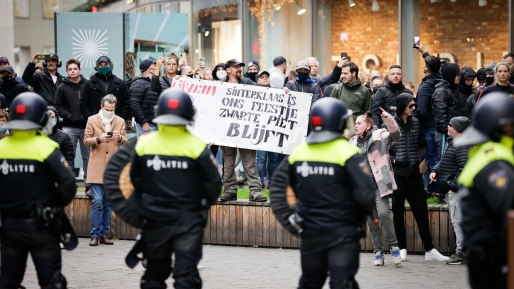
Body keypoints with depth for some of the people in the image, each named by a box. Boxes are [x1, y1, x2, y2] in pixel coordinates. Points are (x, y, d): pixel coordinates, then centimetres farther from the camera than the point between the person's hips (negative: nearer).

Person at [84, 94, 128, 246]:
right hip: (97, 168, -3)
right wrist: (98, 139, -16)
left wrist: (120, 138, -12)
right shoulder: (92, 120, 4)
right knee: (97, 202, -9)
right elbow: (86, 140, 2)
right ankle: (95, 235, -3)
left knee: (108, 204, 6)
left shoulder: (120, 121, 11)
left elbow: (126, 142, 10)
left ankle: (104, 234, 12)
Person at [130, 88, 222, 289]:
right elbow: (213, 184, -6)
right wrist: (204, 205, 15)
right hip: (188, 221, -2)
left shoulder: (143, 144, -6)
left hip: (155, 219, 2)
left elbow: (136, 179, 7)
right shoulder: (196, 147, -11)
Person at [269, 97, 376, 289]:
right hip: (342, 233, -5)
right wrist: (374, 213, 2)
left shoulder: (298, 152, 3)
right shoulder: (347, 153, -13)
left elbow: (277, 187, 8)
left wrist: (289, 220, 14)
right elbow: (365, 193, -17)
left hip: (310, 233, 5)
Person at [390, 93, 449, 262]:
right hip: (396, 175, -4)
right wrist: (392, 159, -17)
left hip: (414, 174, 4)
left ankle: (429, 250, 10)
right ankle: (402, 249, 14)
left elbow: (423, 145, 15)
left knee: (421, 212, 6)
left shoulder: (416, 123, 8)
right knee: (398, 213, 6)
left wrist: (418, 158, -1)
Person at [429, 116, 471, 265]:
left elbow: (464, 168, -23)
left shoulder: (462, 146, -17)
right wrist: (435, 170, 8)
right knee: (456, 221, 14)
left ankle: (461, 253, -7)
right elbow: (443, 162, 26)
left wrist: (454, 186, -21)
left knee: (457, 221, -9)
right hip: (450, 189, 11)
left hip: (456, 190, -11)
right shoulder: (452, 143, 17)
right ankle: (461, 251, 20)